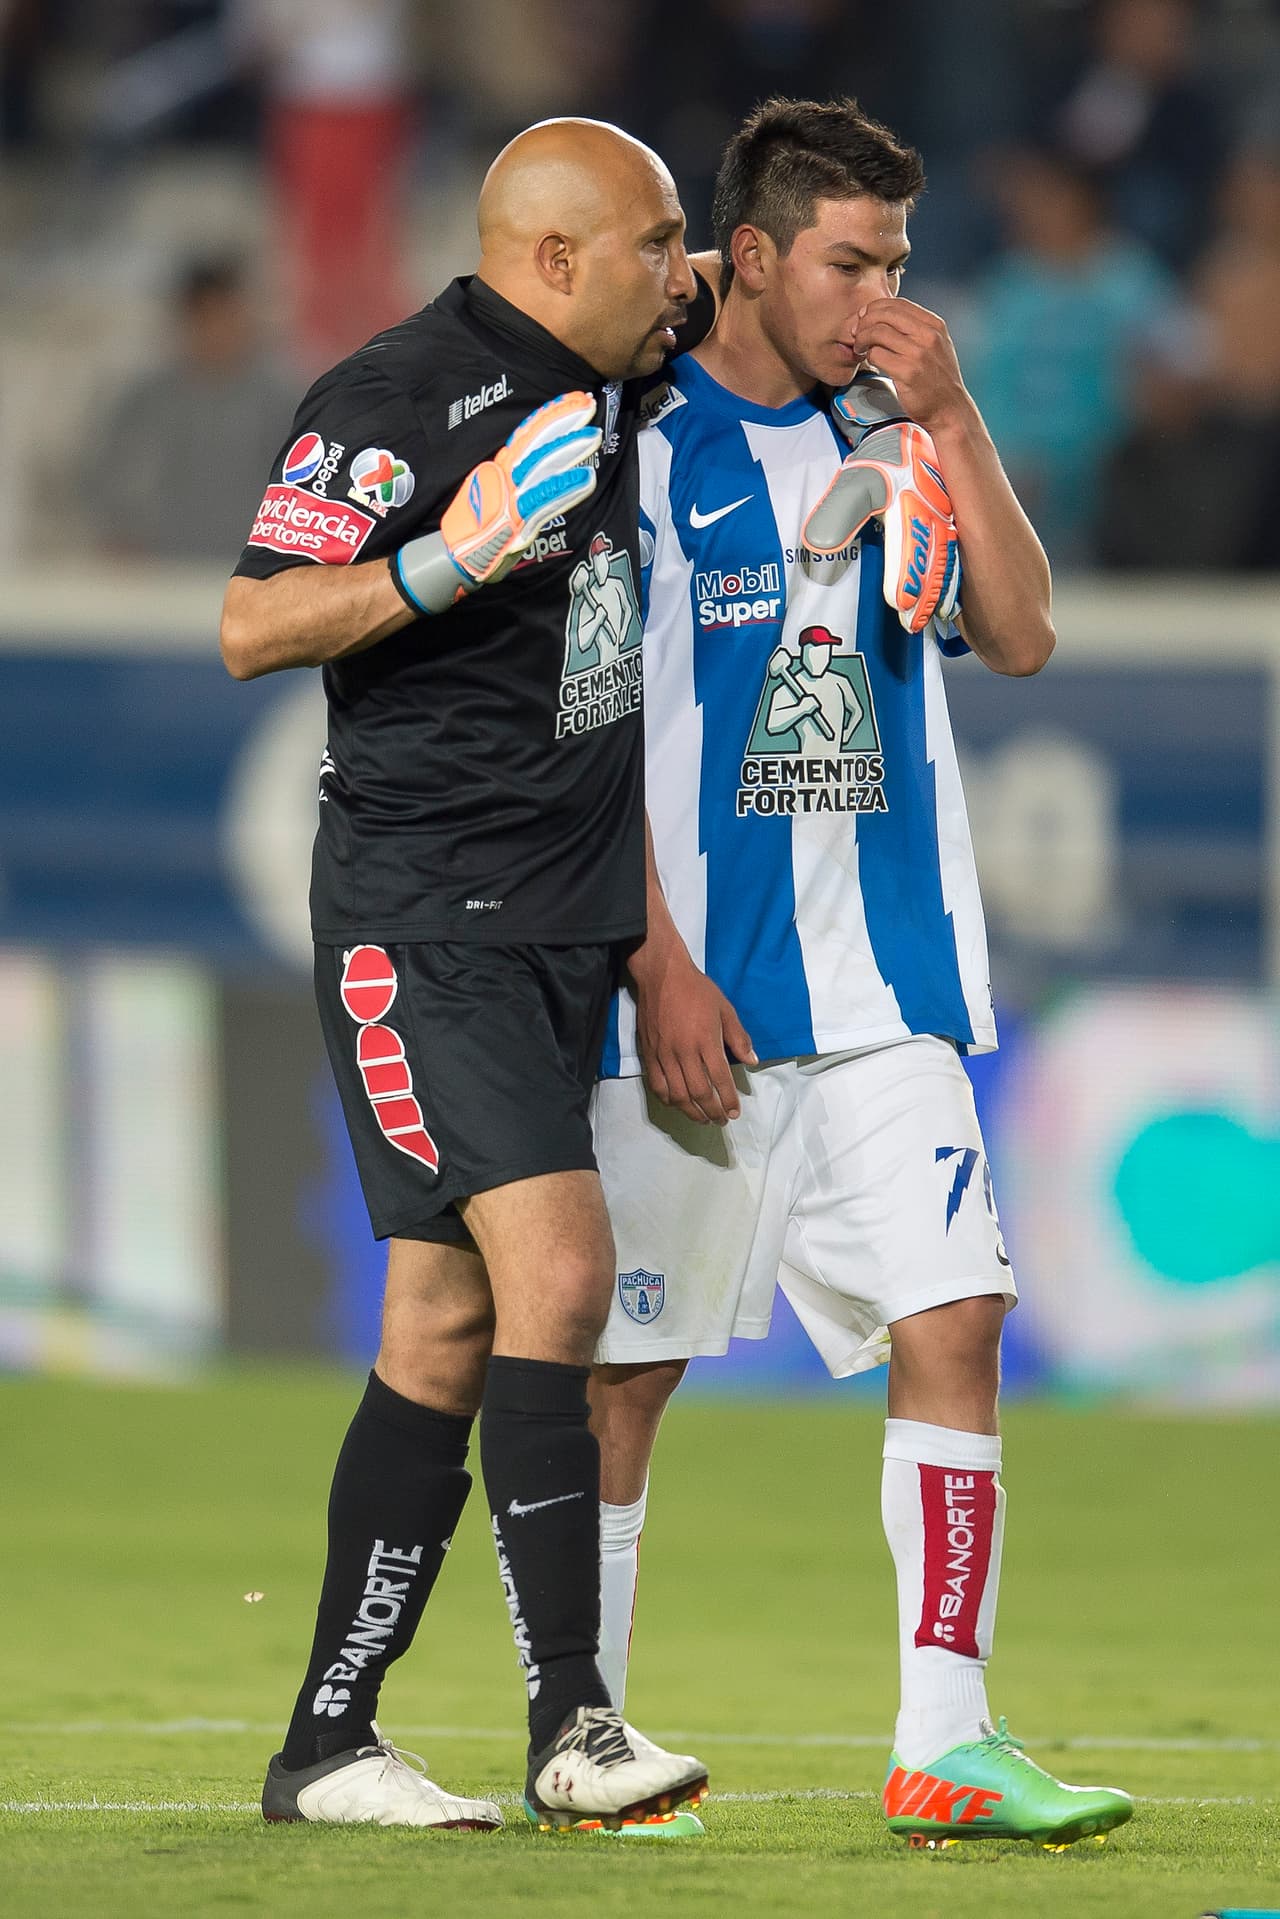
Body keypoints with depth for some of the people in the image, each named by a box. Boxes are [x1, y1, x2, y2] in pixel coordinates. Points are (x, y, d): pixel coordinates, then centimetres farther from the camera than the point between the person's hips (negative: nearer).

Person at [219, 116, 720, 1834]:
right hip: (423, 930, -8)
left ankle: (328, 1739, 11)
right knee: (556, 1267, -19)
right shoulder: (397, 397, -11)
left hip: (562, 927, 8)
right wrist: (448, 562, -27)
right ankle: (570, 1722, -18)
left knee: (449, 1331, 7)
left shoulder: (607, 386, 14)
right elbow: (251, 627, -16)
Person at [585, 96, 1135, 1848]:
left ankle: (946, 1746, -7)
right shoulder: (642, 447, -4)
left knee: (953, 1319, -7)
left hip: (881, 982, 5)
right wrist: (659, 968, -13)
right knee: (625, 1364, 1)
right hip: (694, 989, -5)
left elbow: (1019, 636, 3)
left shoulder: (889, 445, 12)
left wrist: (949, 418, -5)